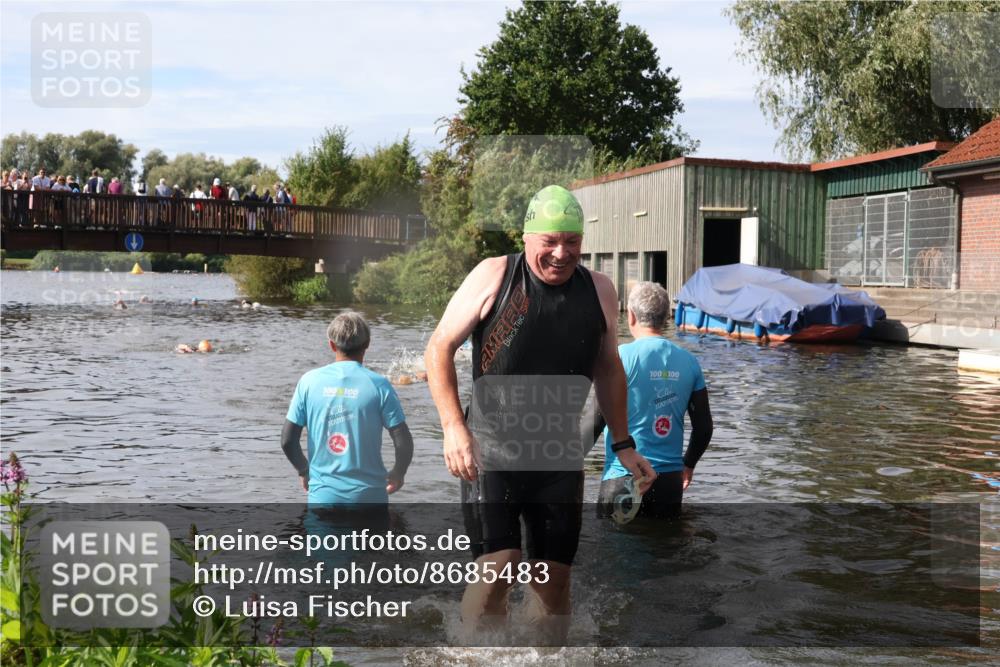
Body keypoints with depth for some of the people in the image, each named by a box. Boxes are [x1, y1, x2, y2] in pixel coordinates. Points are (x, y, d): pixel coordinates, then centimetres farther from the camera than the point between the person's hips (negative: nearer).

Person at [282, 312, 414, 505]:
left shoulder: (310, 381, -2)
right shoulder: (378, 385, -7)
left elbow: (287, 440, -2)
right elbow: (403, 442, -9)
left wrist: (304, 470, 16)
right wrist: (398, 474, 10)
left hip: (323, 494, 1)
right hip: (368, 495, -1)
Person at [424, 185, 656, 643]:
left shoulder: (599, 291, 6)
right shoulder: (494, 276, -5)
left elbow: (608, 369, 18)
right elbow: (439, 349, -2)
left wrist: (623, 444, 16)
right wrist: (453, 427, -13)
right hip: (489, 452, -3)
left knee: (555, 575, 6)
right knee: (498, 566, -12)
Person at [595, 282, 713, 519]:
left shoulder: (621, 356, -11)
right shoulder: (688, 361, 3)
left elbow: (597, 419, -11)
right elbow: (704, 427, 9)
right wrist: (688, 465, 24)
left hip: (624, 479, -4)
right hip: (671, 480, 4)